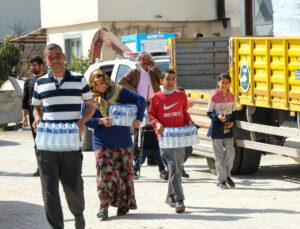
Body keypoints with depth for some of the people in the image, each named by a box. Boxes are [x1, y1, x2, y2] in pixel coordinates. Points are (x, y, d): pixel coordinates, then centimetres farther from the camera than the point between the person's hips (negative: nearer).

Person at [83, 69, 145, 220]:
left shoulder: (120, 92, 1)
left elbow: (140, 100, -2)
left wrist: (138, 119, -15)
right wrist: (101, 121, -15)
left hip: (122, 140, 1)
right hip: (102, 142, -1)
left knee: (124, 171, 3)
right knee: (105, 172, -9)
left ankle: (123, 203, 15)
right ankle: (104, 205, -4)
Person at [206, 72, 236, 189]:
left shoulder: (231, 96, 5)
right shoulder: (214, 96, -9)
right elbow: (209, 113, -5)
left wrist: (232, 121, -3)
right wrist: (217, 116, -22)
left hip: (228, 129, 4)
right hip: (217, 129, -4)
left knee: (230, 153, -2)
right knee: (219, 156, 1)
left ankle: (227, 175, 18)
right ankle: (221, 180, 10)